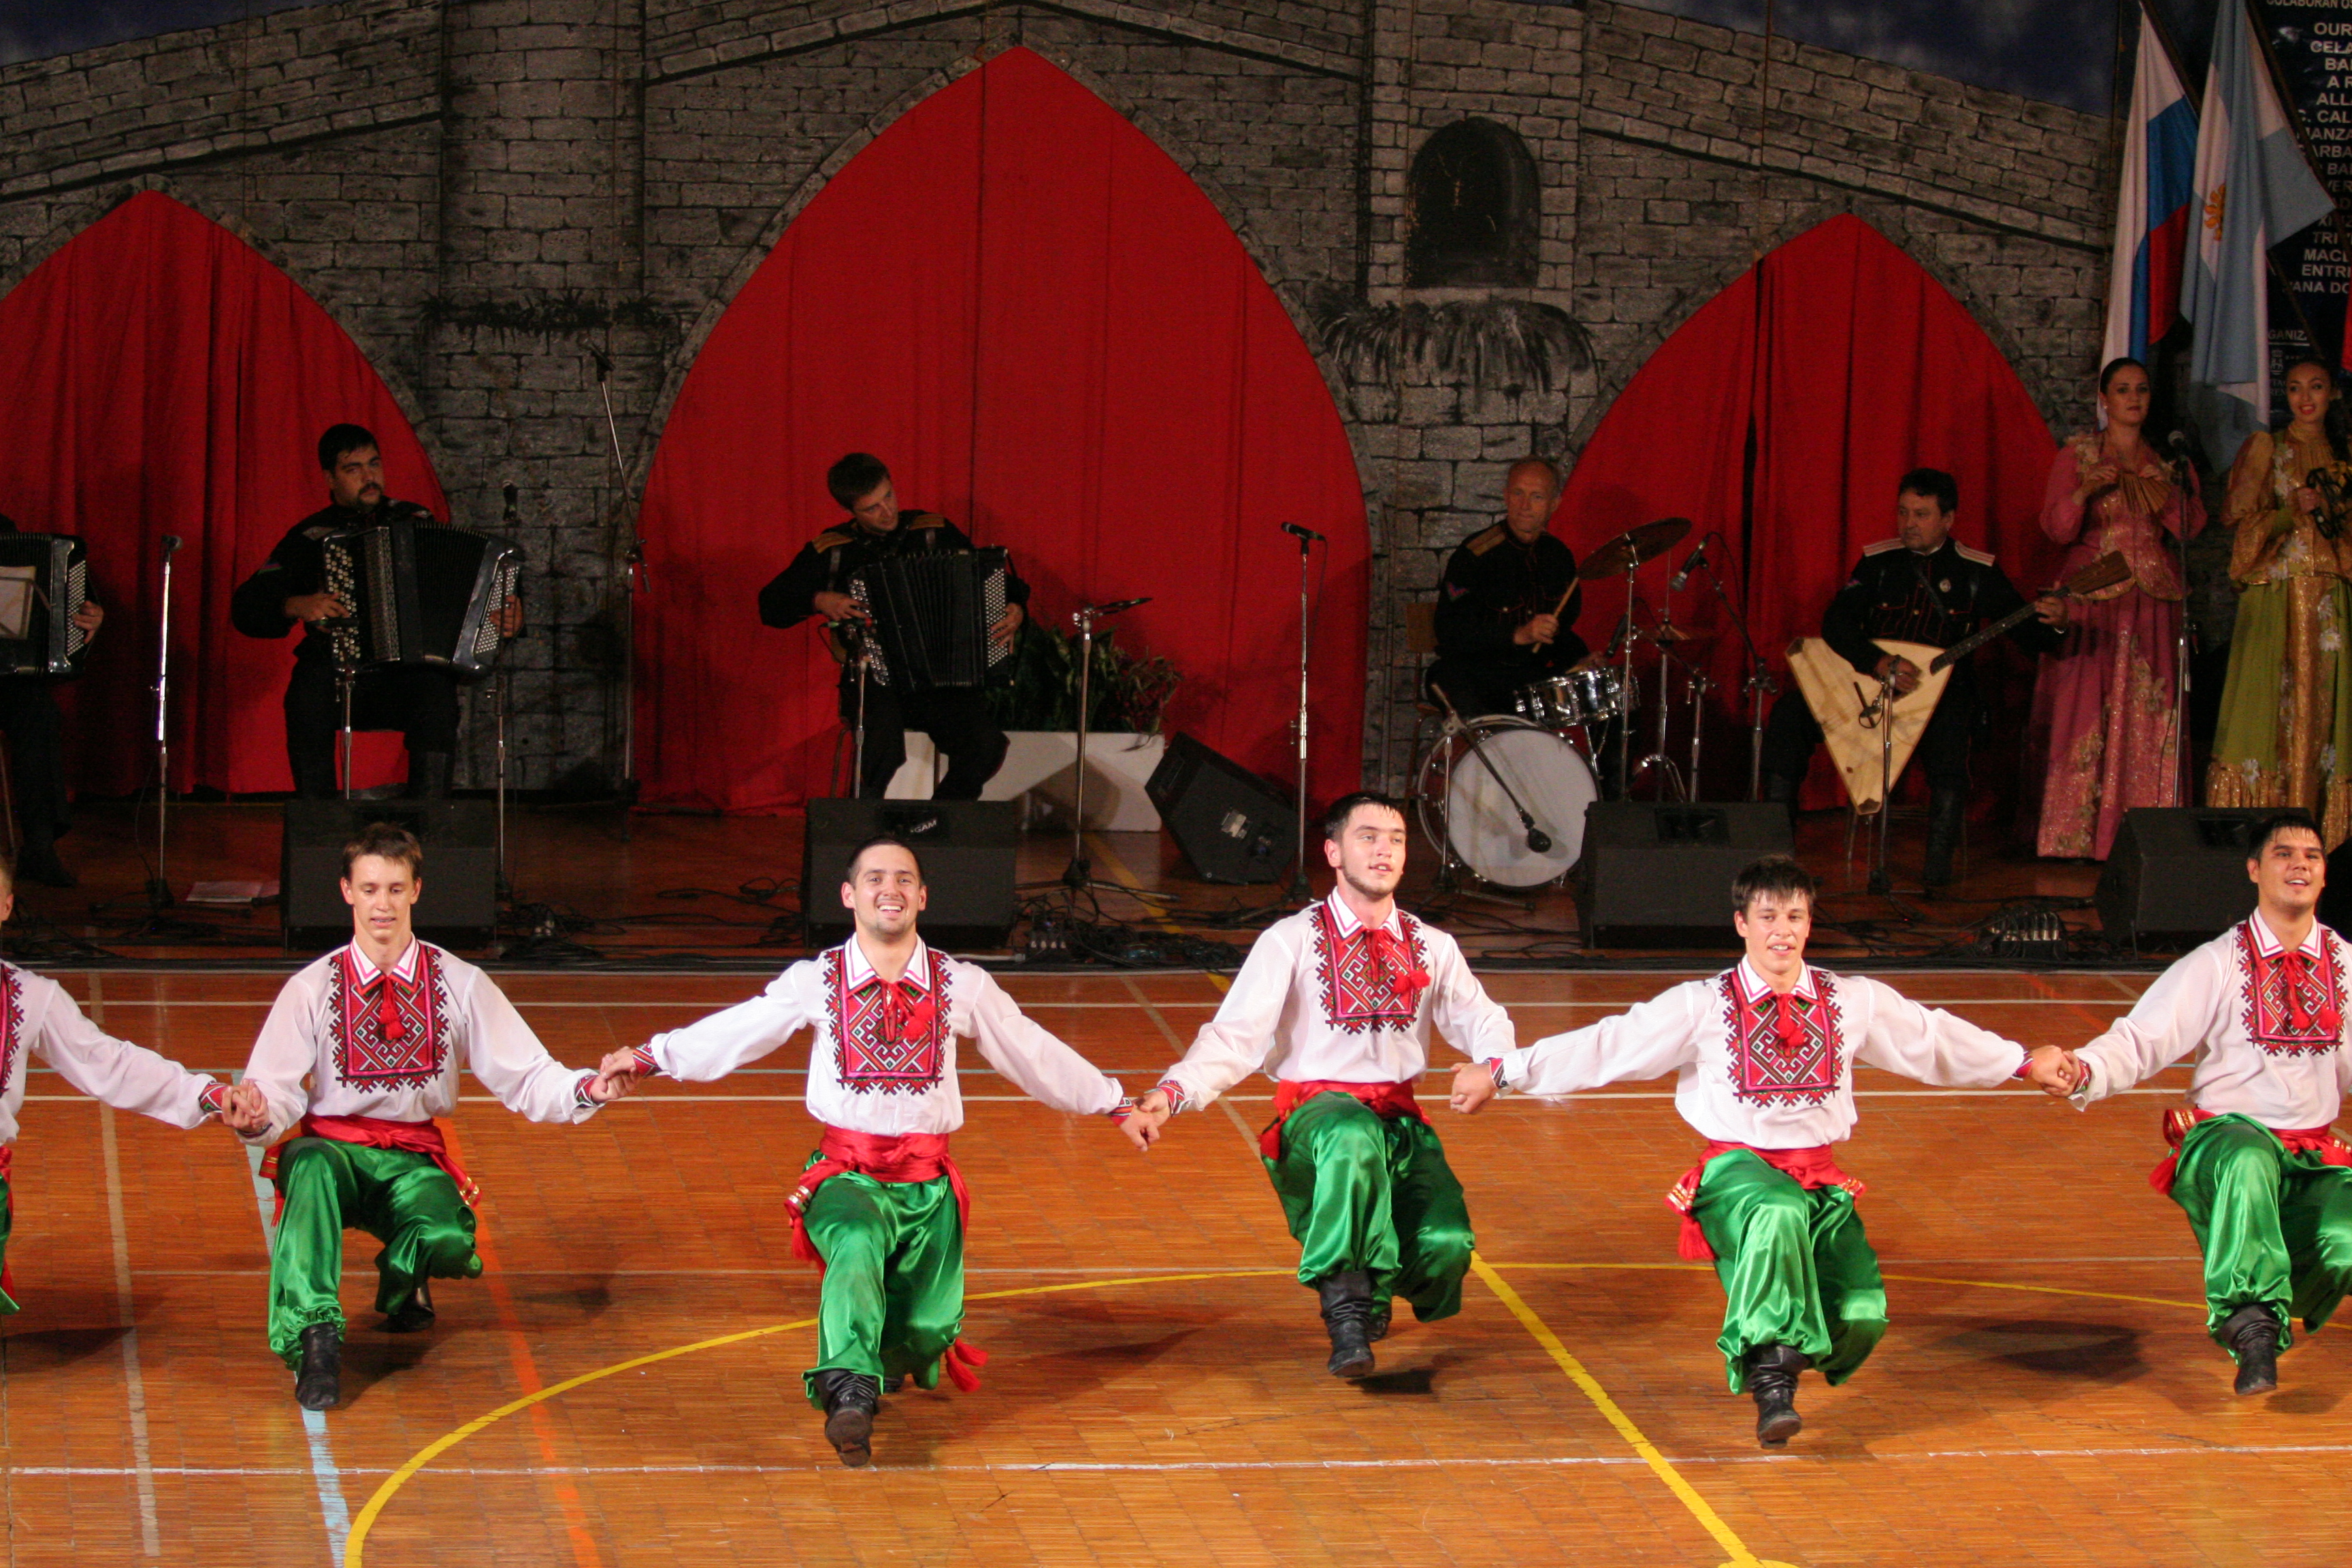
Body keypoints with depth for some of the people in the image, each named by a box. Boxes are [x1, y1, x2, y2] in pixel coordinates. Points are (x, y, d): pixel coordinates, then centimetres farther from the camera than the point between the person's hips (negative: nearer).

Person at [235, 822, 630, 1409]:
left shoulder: (460, 985, 2)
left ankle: (401, 1275, 8)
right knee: (312, 1166, -38)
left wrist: (588, 1088, -22)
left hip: (414, 1160, 1)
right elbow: (278, 1093, -7)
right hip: (331, 1145, -1)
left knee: (449, 1239, -31)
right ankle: (314, 1334, -40)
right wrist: (259, 1114, -31)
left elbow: (527, 1077, -2)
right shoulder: (311, 989, -1)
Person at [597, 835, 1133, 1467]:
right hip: (847, 1177, -2)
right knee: (859, 1245, -36)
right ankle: (849, 1395, -48)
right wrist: (649, 1056, -4)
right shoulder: (816, 981, 2)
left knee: (925, 1336, -4)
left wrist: (1117, 1105, 17)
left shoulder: (963, 985, 4)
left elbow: (1035, 1054, 13)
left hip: (928, 1184, 2)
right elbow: (731, 1034, 3)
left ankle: (889, 1357, 34)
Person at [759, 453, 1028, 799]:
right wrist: (818, 601, -10)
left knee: (985, 745, -25)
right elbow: (771, 604, 8)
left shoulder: (934, 532, 7)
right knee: (884, 745, -35)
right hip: (872, 678, -2)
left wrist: (1015, 608, -5)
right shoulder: (829, 552, 4)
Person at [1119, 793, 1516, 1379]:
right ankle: (1346, 1309, -33)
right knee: (1354, 1139, -42)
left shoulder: (1432, 948, 16)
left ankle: (1380, 1285, 14)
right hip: (1316, 1109, -4)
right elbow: (1235, 1037, -7)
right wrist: (1170, 1094, -26)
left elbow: (1482, 1022, 5)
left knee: (1446, 1244, -23)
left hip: (1400, 1121, 4)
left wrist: (1492, 1066, -21)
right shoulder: (1292, 941, 3)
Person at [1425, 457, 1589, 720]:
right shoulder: (1473, 556, -10)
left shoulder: (1559, 557, 10)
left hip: (1533, 673, 5)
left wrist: (1580, 660, 1)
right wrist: (1518, 635, -26)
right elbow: (1450, 633, -17)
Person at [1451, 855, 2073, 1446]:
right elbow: (1608, 1046, -1)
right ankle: (1772, 1378, -32)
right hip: (1739, 1168, -3)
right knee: (1780, 1212, -41)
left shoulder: (1856, 1001, 10)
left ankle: (1776, 1355, 19)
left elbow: (1935, 1038, 21)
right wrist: (1502, 1072, -4)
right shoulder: (1702, 1006, 1)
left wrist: (2026, 1061, 25)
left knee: (1862, 1316, -17)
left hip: (1819, 1176, 3)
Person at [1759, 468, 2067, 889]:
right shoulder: (1879, 562, 4)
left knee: (1949, 729, -36)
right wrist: (1880, 663, -26)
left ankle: (1938, 865, -26)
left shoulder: (1977, 572, 1)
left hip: (1942, 692, -2)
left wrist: (2053, 624, -26)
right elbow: (1836, 622, -9)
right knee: (1790, 711, -18)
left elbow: (2027, 635, -1)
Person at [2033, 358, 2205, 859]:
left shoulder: (2164, 460, 14)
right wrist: (2085, 490, -20)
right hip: (2094, 595, -3)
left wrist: (2177, 487, -15)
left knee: (2151, 713, -3)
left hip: (2153, 601, 3)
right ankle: (2080, 835, -7)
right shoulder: (2076, 456, 5)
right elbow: (2057, 528, -3)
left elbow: (2188, 527, 3)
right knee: (2087, 708, -9)